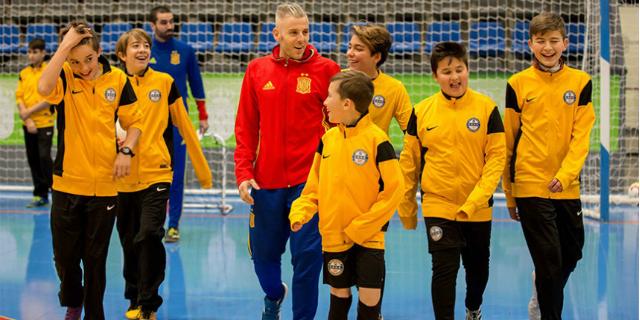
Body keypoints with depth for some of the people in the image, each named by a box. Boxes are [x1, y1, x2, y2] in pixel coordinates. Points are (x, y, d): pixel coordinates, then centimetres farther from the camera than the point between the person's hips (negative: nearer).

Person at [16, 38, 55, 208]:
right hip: (28, 124, 5)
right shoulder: (24, 74, 10)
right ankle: (40, 195, 14)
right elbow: (19, 98, 6)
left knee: (44, 157, -13)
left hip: (44, 123, -5)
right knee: (33, 160, 7)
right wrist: (27, 120, -6)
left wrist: (30, 111, -12)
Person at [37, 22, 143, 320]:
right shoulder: (65, 77, -7)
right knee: (65, 256, 9)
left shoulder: (117, 79, -2)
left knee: (96, 259, 8)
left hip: (105, 184, 0)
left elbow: (134, 121, 9)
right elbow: (44, 88, -31)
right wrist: (66, 45, -29)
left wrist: (126, 150, -10)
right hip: (67, 183, 0)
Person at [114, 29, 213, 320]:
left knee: (149, 235, -16)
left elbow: (184, 126, 6)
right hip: (123, 178, 2)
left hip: (155, 174, -2)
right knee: (129, 242, 10)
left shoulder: (164, 83, 0)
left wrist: (202, 169, 9)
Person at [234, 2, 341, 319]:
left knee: (307, 256, -3)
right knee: (263, 252, 15)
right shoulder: (257, 70, 5)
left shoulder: (325, 69, -3)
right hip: (266, 182, 3)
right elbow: (246, 126, 6)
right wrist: (243, 172, 0)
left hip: (310, 180, -3)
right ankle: (274, 295, 46)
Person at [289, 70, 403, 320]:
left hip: (368, 238, -4)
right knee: (339, 295, 12)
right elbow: (315, 185, 11)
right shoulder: (327, 139, 3)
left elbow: (394, 190, -13)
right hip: (333, 237, 4)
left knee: (370, 298, -3)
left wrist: (361, 227, -14)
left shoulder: (377, 140, -13)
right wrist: (300, 212, -7)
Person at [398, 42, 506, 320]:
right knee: (444, 269, -10)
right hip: (437, 206, -1)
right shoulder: (422, 111, -3)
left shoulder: (487, 108, -6)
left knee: (477, 267, 18)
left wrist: (476, 199, -16)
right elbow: (409, 161, 5)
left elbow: (497, 157, -7)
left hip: (477, 209, 1)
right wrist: (406, 207, 8)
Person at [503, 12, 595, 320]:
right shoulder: (518, 84, -2)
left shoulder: (581, 82, 2)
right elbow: (509, 141, 3)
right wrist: (509, 195, 5)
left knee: (572, 254, 15)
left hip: (567, 187, 3)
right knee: (549, 261, -4)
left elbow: (581, 136, -3)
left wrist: (566, 174, -18)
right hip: (530, 186, -3)